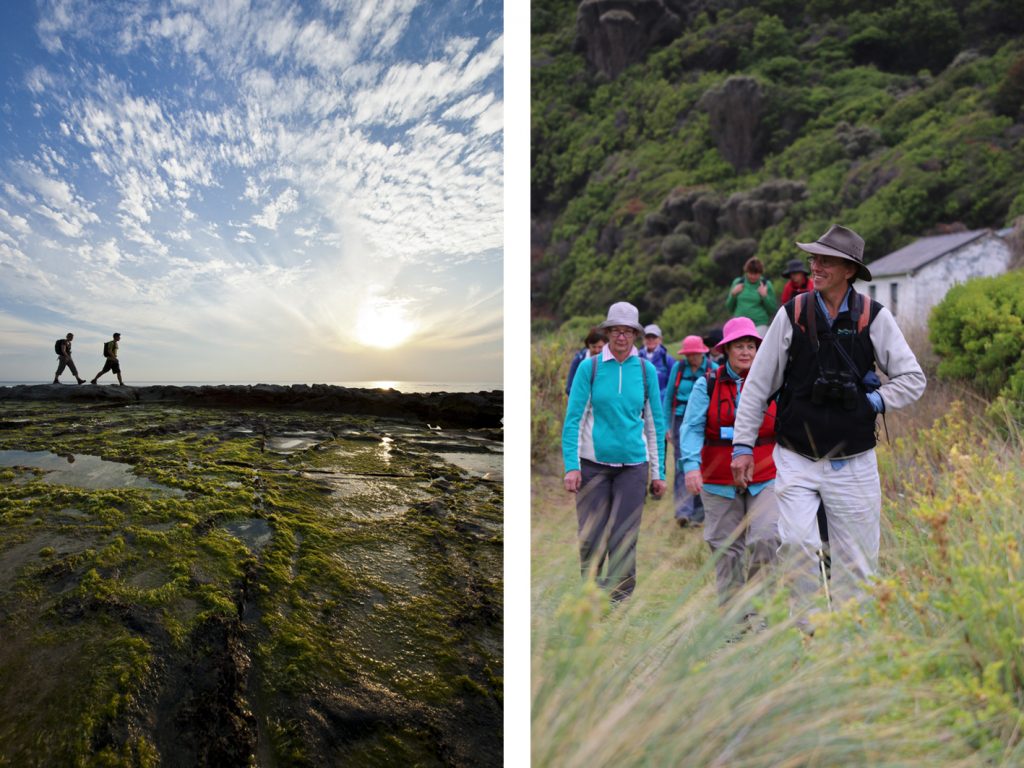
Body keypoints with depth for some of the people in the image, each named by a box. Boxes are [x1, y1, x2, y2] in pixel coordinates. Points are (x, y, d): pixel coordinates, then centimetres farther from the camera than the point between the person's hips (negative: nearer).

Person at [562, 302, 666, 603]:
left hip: (633, 464, 1)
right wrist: (571, 466, -8)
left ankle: (620, 598, 20)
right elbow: (573, 419, -2)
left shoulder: (646, 370, 5)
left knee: (624, 539, 4)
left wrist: (658, 472, 8)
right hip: (593, 463, -1)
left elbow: (655, 423, 9)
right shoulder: (589, 367, -1)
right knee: (591, 538, 2)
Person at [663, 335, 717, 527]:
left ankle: (698, 513, 18)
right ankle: (683, 511, -14)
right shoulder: (678, 367, 3)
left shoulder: (713, 370, 0)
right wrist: (666, 425, 6)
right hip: (682, 420, 0)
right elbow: (668, 397, 9)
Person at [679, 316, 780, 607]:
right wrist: (691, 465, -18)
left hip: (765, 480, 1)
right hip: (719, 482, 0)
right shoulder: (707, 384, 1)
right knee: (726, 547, 6)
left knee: (766, 539, -14)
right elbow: (692, 427, -4)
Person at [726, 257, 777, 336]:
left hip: (760, 325, -2)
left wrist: (764, 296, -8)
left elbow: (773, 310, 4)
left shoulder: (766, 285, 3)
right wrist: (733, 294, -2)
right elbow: (729, 308, 14)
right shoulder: (738, 282, 8)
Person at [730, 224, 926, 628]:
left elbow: (913, 380, 9)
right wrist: (743, 444, 1)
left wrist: (872, 401, -8)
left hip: (853, 463, 1)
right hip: (796, 459, -1)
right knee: (796, 542, -15)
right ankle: (808, 630, 5)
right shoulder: (792, 314, -1)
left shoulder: (874, 317, 0)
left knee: (857, 560, 8)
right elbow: (757, 384, 2)